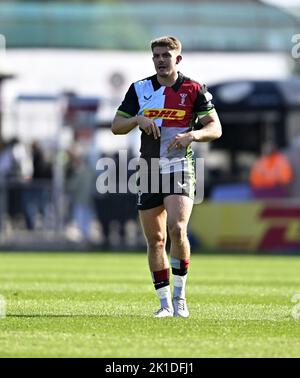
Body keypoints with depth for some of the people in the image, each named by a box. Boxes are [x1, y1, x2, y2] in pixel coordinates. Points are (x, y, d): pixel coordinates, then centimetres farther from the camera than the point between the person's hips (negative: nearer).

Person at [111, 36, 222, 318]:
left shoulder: (194, 90, 1)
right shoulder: (139, 89, 8)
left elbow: (215, 128, 1)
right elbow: (116, 126, 10)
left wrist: (192, 135, -18)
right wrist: (138, 119, -10)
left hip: (179, 167, -3)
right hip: (149, 169, 4)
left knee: (177, 228, -22)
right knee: (154, 239, 3)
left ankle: (179, 297, -10)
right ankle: (164, 303, 11)